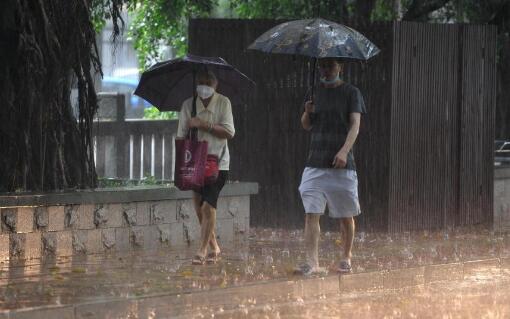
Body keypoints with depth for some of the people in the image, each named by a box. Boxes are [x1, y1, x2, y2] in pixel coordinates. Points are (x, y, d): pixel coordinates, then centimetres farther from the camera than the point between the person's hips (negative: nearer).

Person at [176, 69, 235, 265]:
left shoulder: (223, 103, 0)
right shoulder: (188, 105, 6)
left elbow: (229, 132, -9)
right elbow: (181, 135, 6)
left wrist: (204, 125, -17)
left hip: (217, 162, -3)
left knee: (208, 205, -14)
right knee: (199, 207, 6)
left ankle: (202, 250, -12)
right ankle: (214, 248, 21)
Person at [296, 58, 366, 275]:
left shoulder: (351, 93, 1)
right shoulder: (317, 91, 14)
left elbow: (355, 124, -10)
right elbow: (306, 126, 19)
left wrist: (344, 151, -25)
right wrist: (307, 112, -4)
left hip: (342, 164, -3)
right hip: (315, 164, 3)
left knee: (346, 216, 6)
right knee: (311, 214, -9)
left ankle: (346, 258, 21)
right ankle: (312, 262, -13)